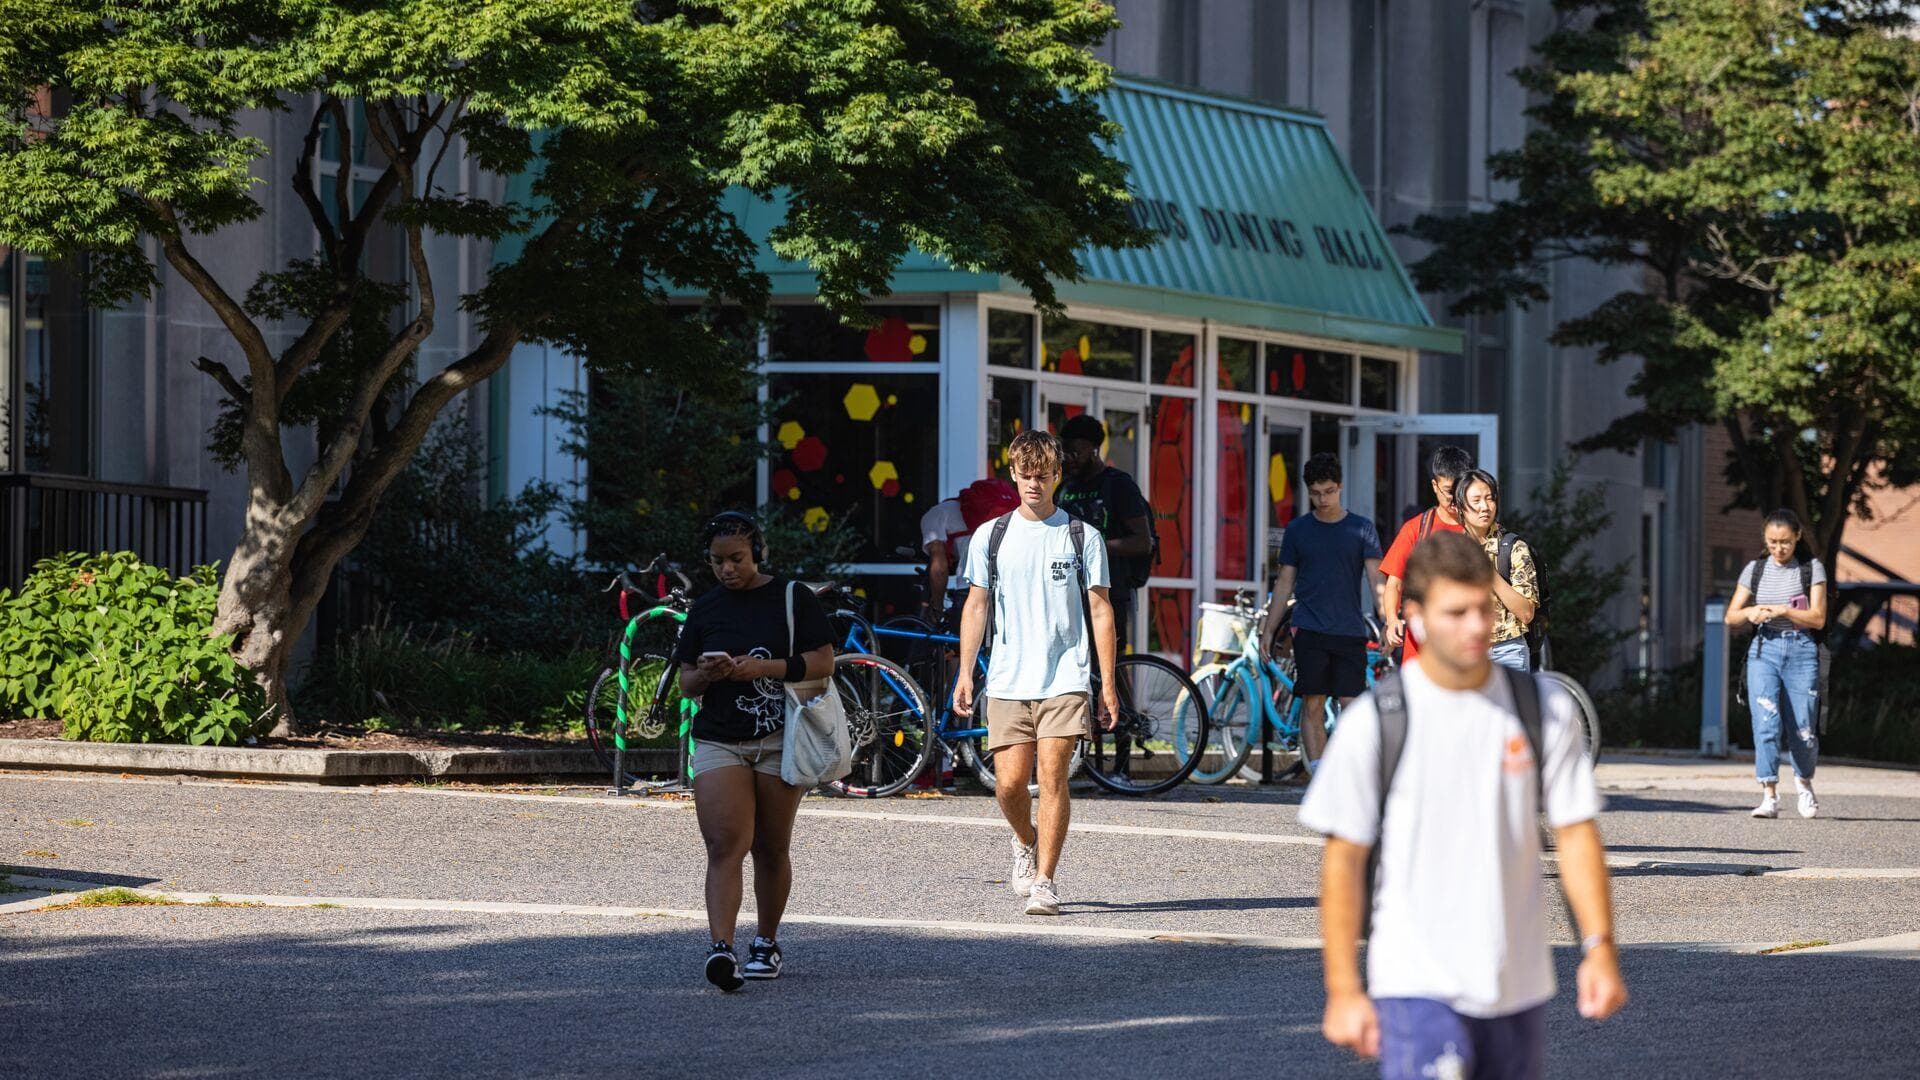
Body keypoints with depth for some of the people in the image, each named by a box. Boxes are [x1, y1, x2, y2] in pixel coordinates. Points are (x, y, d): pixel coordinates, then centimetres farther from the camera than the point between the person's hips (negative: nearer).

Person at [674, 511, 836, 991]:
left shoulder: (792, 597, 2)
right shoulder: (705, 608, 11)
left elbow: (823, 662, -5)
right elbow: (686, 683, 13)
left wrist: (762, 667, -17)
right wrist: (706, 676, -12)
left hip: (780, 740, -1)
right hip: (718, 741, 1)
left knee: (771, 848, 7)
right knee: (725, 845, -14)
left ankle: (767, 943, 23)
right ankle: (722, 949, -25)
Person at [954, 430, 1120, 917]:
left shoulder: (1082, 537, 4)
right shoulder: (990, 536, 8)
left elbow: (1100, 609, 5)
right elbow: (976, 606, 12)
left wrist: (1108, 684, 0)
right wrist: (965, 672, 4)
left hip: (1064, 680, -2)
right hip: (1007, 682, 2)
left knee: (1052, 776, -11)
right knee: (1009, 783, -1)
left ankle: (1044, 882, -6)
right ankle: (1026, 842, 31)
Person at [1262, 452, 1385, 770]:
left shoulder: (1361, 529, 4)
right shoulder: (1298, 530, 8)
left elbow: (1376, 578, -1)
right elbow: (1285, 582, 12)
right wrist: (1270, 629, 8)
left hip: (1350, 632, -1)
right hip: (1309, 632, 1)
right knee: (1312, 706, -4)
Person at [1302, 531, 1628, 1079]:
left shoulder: (1545, 709, 4)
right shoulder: (1371, 722, -5)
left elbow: (1575, 832, 6)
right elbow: (1343, 859, -3)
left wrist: (1599, 946, -4)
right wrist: (1343, 990, -5)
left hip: (1519, 987, 4)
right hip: (1415, 986, -4)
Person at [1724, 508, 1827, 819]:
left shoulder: (1812, 569, 3)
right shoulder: (1755, 570, 10)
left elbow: (1818, 618, -4)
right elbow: (1731, 616, 11)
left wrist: (1781, 610, -17)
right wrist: (1749, 612, -11)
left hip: (1801, 651, -1)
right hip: (1764, 650, 1)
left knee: (1803, 729, 1)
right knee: (1766, 722, -15)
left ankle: (1804, 782, 30)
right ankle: (1769, 796, -16)